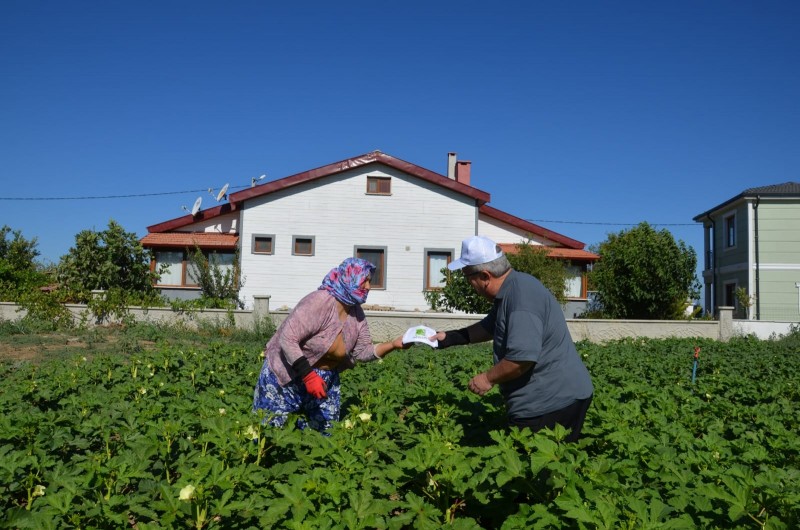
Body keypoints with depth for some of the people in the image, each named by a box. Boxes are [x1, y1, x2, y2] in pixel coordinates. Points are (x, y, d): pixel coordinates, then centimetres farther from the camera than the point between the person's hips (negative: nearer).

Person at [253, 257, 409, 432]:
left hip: (326, 380, 7)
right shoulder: (319, 302, -26)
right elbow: (287, 340, -28)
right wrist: (308, 376, -31)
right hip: (287, 377, -7)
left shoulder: (356, 313, -2)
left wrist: (393, 345, -15)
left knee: (323, 433, 12)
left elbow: (363, 352, -1)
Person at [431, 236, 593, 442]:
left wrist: (488, 378, -15)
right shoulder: (510, 290, 11)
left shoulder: (521, 297, -24)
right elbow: (490, 327, 27)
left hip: (555, 402, -10)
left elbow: (522, 357, -30)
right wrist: (451, 338, 21)